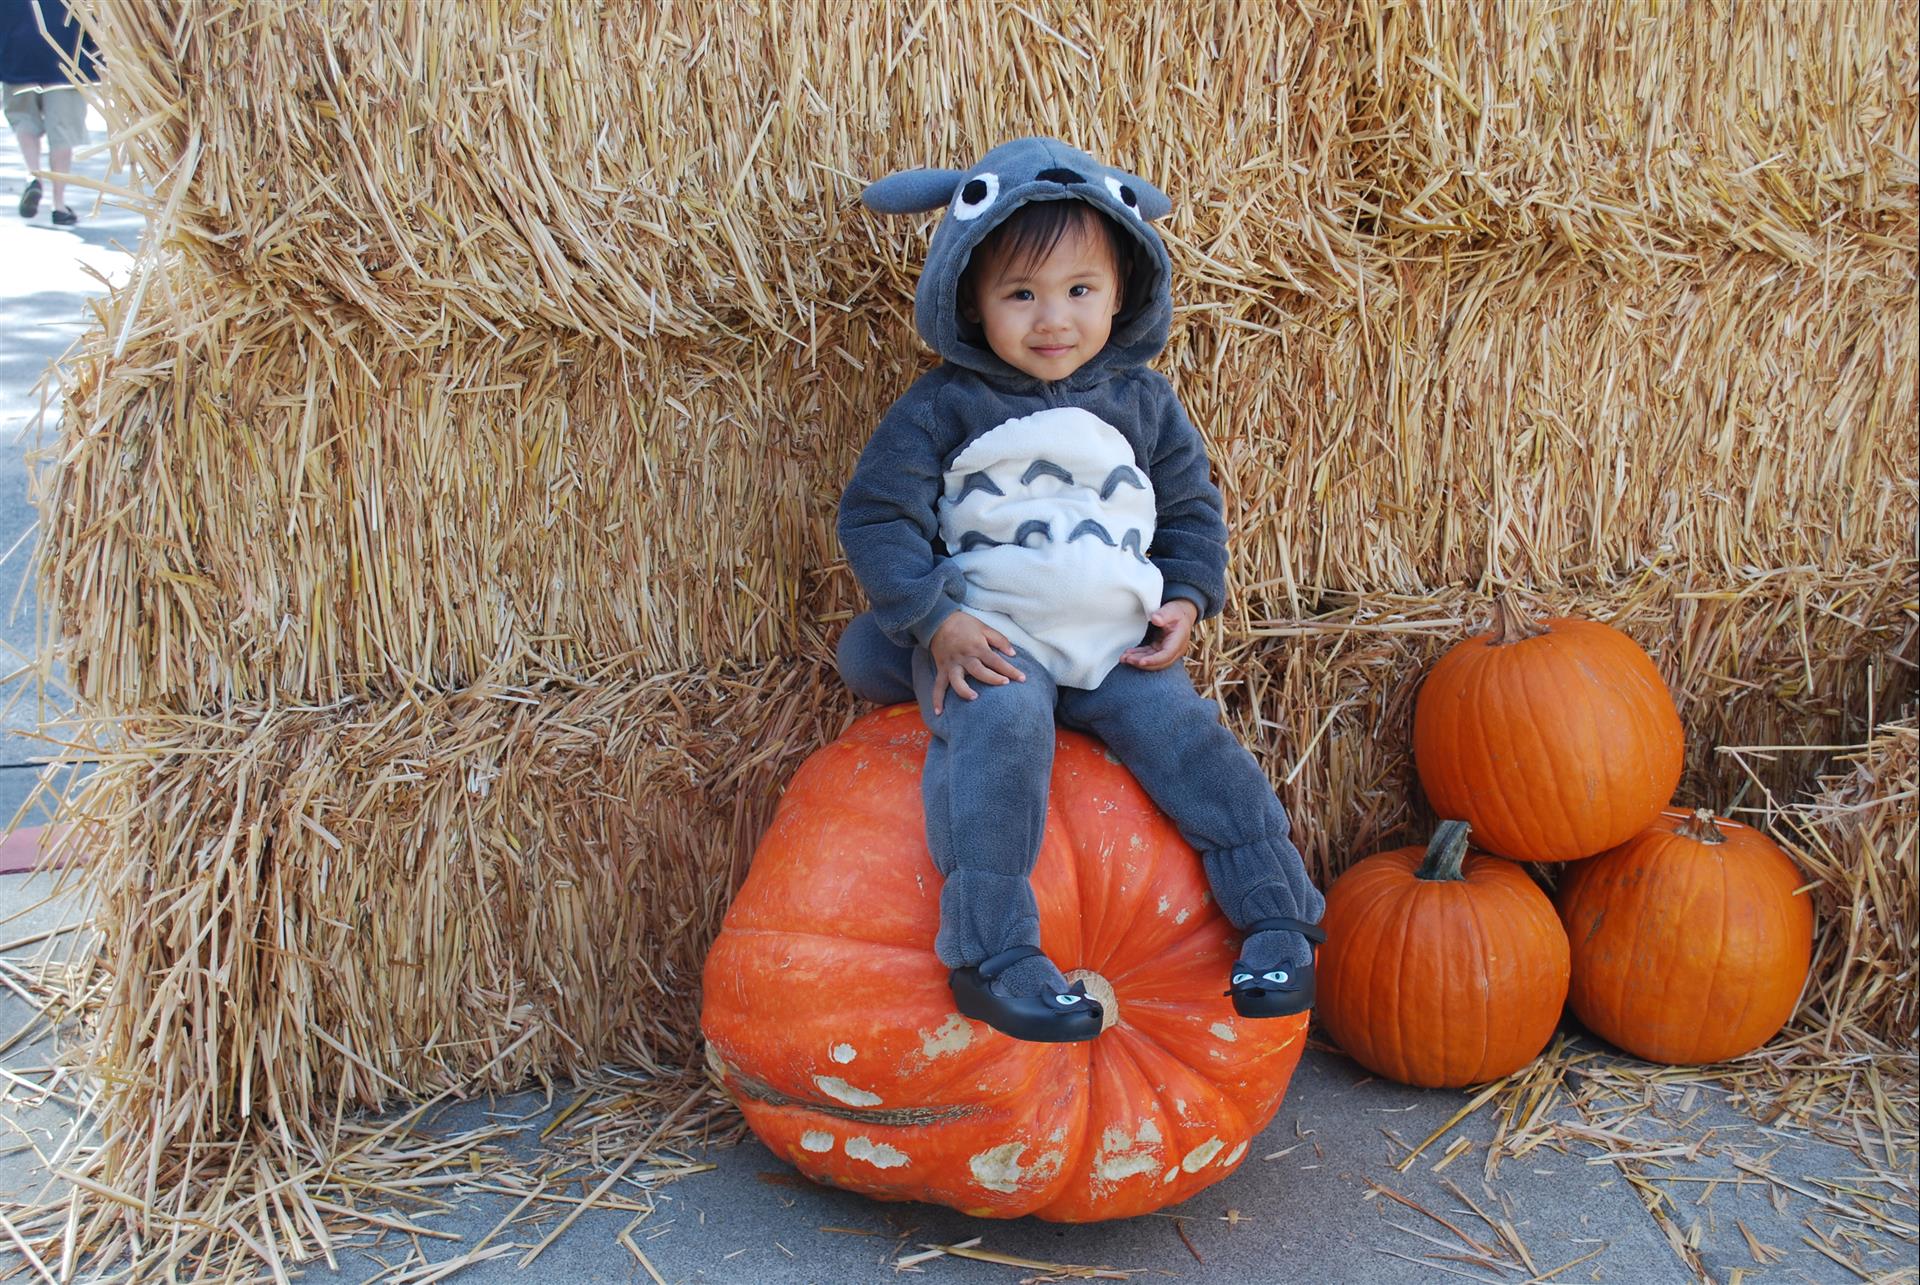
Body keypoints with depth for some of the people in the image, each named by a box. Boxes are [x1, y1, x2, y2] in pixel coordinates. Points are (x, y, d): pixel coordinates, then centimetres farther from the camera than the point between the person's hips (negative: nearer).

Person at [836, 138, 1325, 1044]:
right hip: (986, 636, -3)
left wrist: (1187, 598, 3)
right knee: (1000, 728, -30)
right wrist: (937, 621, -16)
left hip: (1117, 640, 4)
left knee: (1188, 738, -13)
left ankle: (1278, 919, 0)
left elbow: (1191, 502, 19)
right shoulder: (942, 407, -3)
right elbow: (876, 515, -5)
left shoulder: (1142, 400, 8)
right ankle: (990, 954, -29)